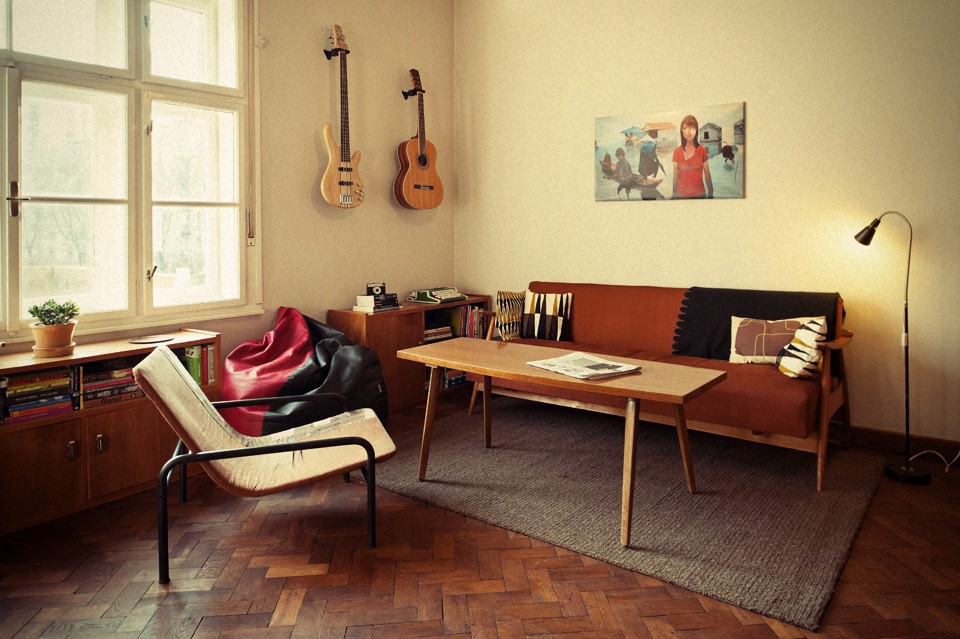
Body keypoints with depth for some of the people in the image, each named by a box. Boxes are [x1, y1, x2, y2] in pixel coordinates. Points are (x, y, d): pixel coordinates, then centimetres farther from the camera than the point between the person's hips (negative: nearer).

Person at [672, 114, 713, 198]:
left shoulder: (702, 151, 0)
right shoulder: (677, 152, 1)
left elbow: (707, 175, 2)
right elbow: (675, 176, 3)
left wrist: (711, 194, -2)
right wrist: (673, 194, -2)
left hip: (699, 194, 0)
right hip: (681, 194, 0)